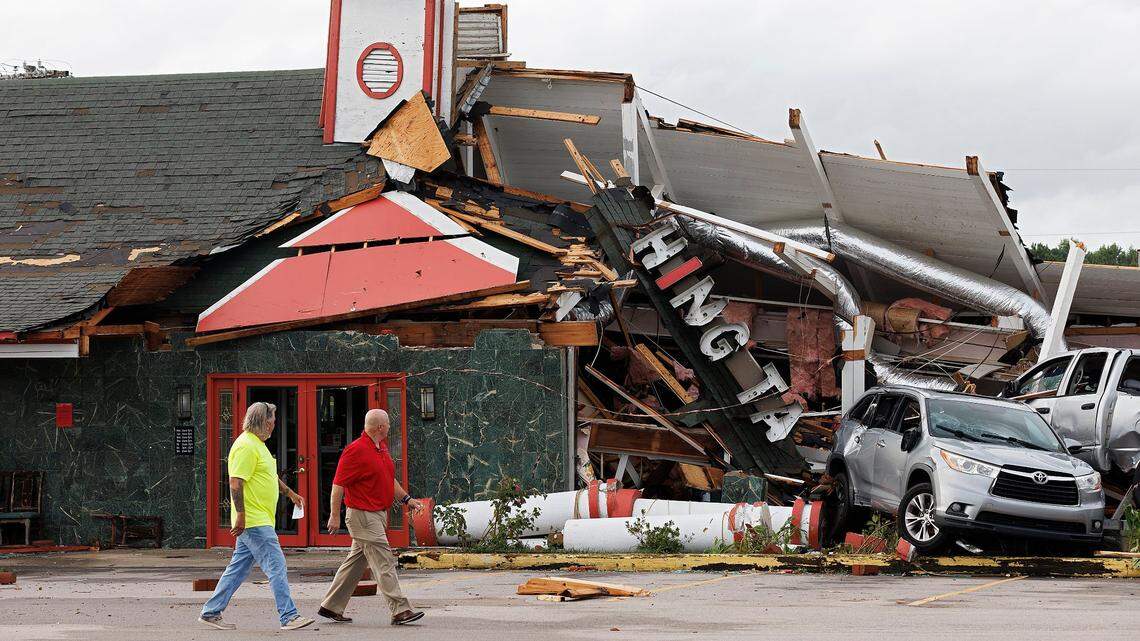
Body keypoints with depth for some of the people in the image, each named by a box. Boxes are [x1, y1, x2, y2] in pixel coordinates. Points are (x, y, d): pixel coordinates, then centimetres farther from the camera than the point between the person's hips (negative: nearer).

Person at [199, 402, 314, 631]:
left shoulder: (257, 444, 18)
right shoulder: (246, 446, -15)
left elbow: (268, 476, 34)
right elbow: (235, 483, -21)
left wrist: (290, 493, 37)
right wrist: (241, 515, -23)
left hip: (259, 521, 11)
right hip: (254, 521, -11)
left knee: (238, 569, 13)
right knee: (277, 567, -10)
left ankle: (211, 612, 17)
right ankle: (289, 617, -9)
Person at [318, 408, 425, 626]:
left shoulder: (381, 447, 14)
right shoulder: (356, 450, -16)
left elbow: (389, 479, 27)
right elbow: (338, 484, -15)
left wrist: (406, 499, 18)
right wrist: (335, 516, -16)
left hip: (378, 514, 10)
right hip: (363, 515, -10)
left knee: (356, 562, 14)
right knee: (383, 563, -11)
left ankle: (331, 607, 21)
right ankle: (400, 610, -12)